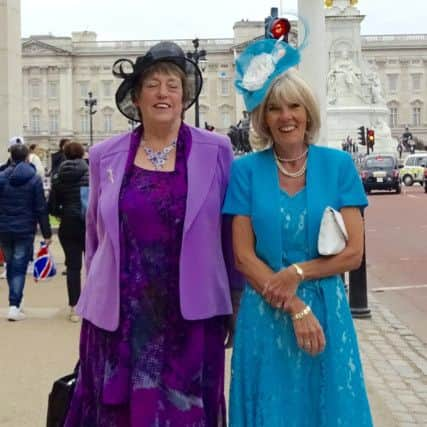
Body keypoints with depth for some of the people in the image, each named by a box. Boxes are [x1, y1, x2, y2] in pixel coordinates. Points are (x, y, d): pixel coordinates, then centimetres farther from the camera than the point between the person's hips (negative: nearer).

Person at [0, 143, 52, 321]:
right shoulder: (34, 179, -6)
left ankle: (15, 302, 25)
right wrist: (46, 233, -3)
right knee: (19, 268, 0)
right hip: (25, 230, -3)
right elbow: (41, 209, -7)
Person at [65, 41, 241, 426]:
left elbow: (230, 230, 3)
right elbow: (94, 234, 13)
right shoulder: (105, 156, 4)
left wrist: (236, 298, 5)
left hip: (191, 313, -1)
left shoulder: (215, 150, -1)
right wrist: (96, 293, 17)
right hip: (119, 314, 2)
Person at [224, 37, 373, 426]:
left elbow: (353, 253, -3)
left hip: (326, 310, 1)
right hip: (266, 315, 0)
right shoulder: (246, 170, -2)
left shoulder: (338, 165, 0)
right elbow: (244, 257, -6)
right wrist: (295, 308, -14)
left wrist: (298, 271, -17)